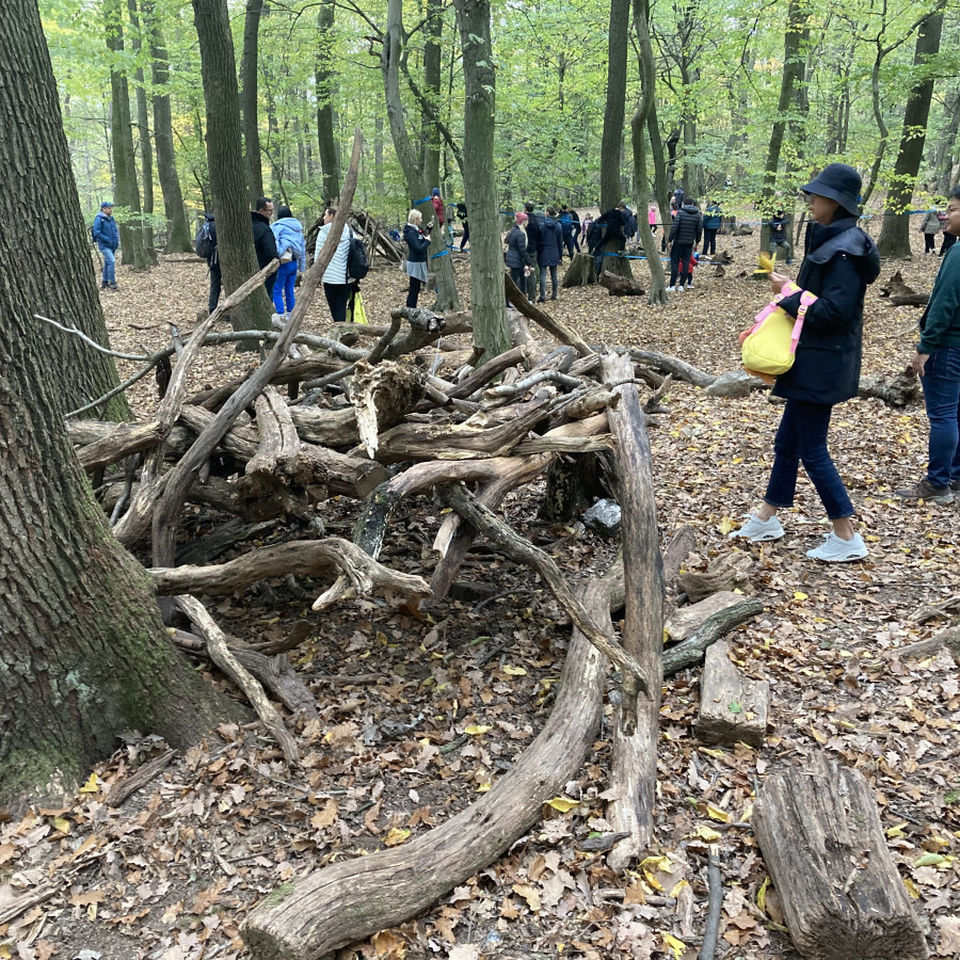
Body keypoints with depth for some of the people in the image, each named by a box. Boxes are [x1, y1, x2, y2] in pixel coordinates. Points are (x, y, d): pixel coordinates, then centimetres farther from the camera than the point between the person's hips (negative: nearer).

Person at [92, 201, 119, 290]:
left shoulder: (111, 218, 11)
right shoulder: (99, 219, -13)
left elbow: (115, 230, 22)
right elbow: (97, 232, -19)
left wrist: (117, 240, 5)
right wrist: (108, 240, -20)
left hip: (112, 246, 8)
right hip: (104, 245, -8)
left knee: (107, 263, 13)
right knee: (111, 261, -19)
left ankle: (104, 283, 23)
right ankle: (112, 283, -15)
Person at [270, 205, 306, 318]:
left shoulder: (277, 226, -5)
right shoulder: (298, 228, 14)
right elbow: (303, 247, 18)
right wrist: (302, 267, 22)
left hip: (283, 263, -7)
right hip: (294, 263, 7)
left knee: (277, 290, -2)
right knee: (289, 291, 14)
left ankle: (280, 315, -8)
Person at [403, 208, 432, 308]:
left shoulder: (415, 230, 10)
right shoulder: (411, 233, -19)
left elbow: (421, 239, 27)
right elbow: (418, 248, -24)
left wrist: (427, 228, 17)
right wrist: (427, 241, -11)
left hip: (419, 262, 10)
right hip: (415, 264, -10)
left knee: (415, 289, 16)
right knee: (413, 290, -5)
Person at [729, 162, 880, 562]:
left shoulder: (844, 250, -19)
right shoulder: (829, 240, 12)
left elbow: (833, 310, -24)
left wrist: (788, 294, -14)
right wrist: (791, 292, 2)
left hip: (823, 364, -10)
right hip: (811, 360, 10)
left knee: (812, 450, -3)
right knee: (788, 442, 17)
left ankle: (847, 538, 8)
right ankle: (766, 520, 30)